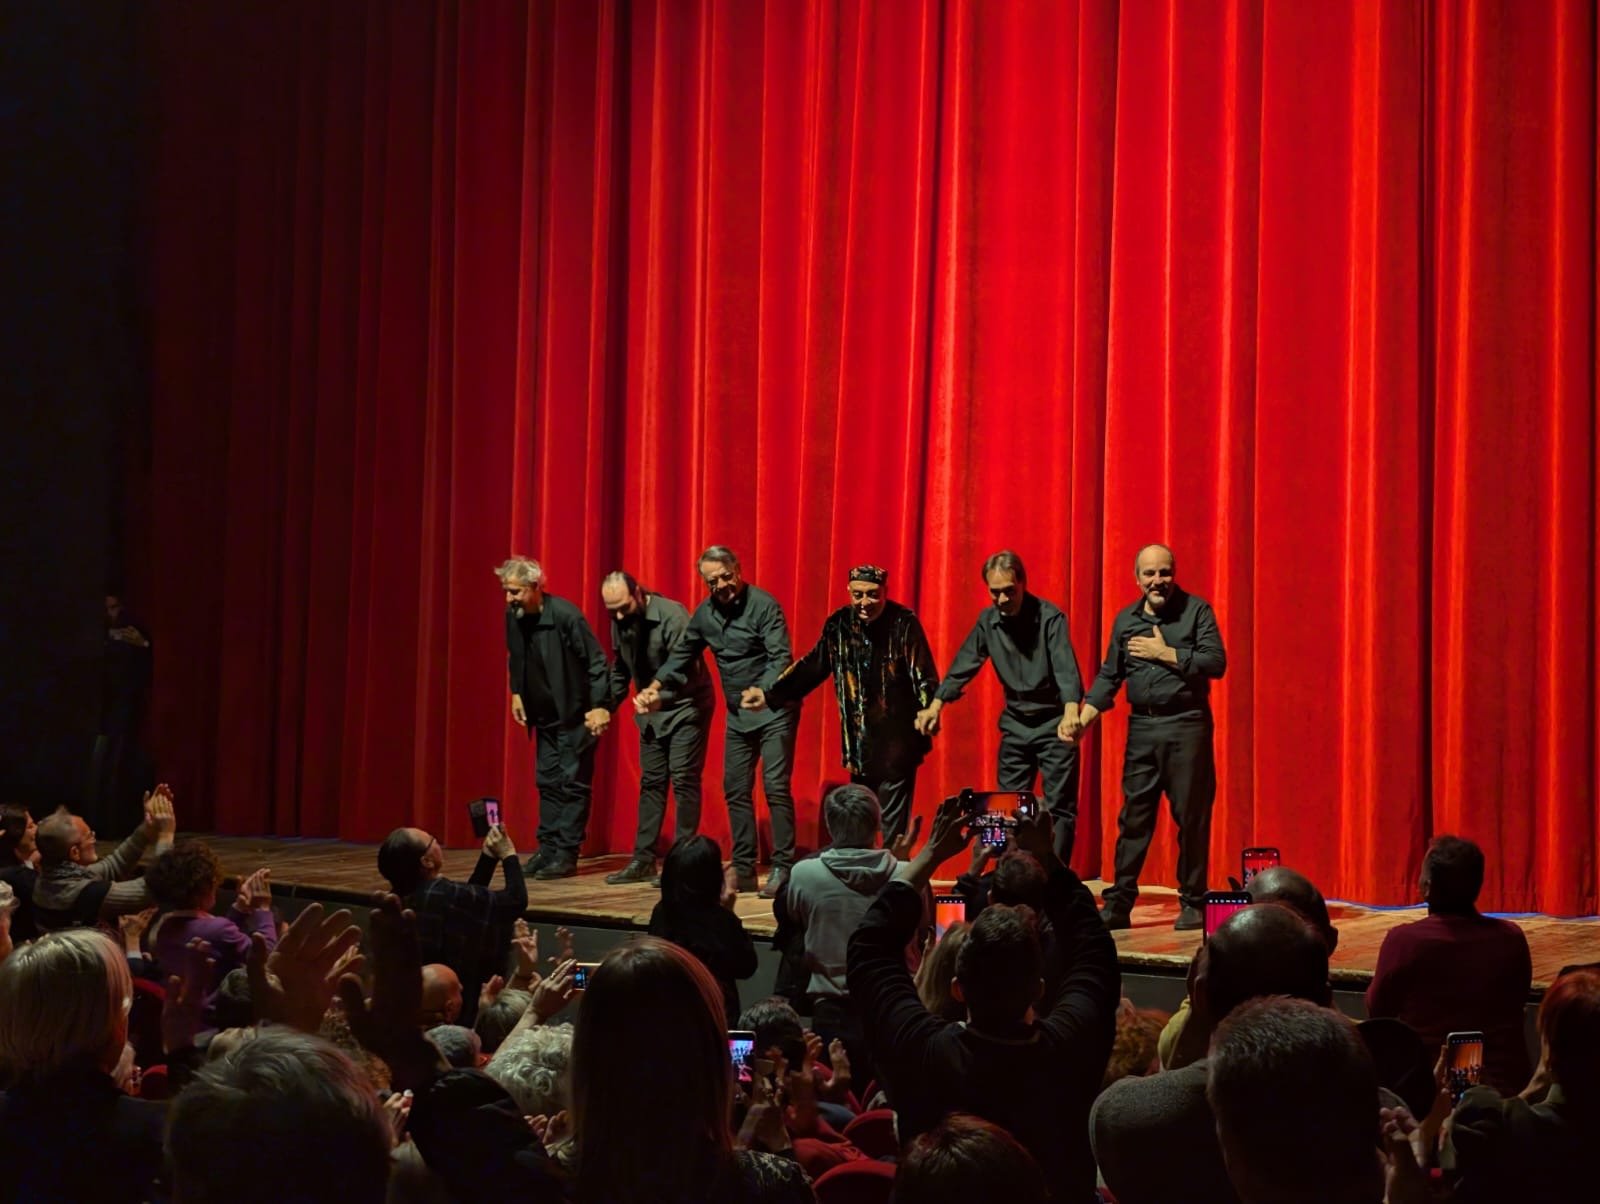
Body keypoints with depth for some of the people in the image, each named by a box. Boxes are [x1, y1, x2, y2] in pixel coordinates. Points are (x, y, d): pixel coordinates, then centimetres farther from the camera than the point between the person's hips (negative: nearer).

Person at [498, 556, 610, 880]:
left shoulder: (566, 616, -22)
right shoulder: (513, 616, -3)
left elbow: (597, 661, -18)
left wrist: (598, 706, -21)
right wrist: (517, 692, 9)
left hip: (575, 715, -7)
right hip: (544, 715, 7)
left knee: (573, 784, -3)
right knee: (547, 782, 9)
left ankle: (566, 853, 1)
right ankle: (548, 848, 15)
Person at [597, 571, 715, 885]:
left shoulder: (672, 616, -22)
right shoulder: (620, 624, 1)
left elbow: (686, 669, -28)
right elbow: (620, 671, 14)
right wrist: (606, 708, 5)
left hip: (685, 706, -7)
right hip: (651, 711, 7)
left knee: (684, 782, -9)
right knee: (651, 783, 8)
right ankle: (643, 860, 11)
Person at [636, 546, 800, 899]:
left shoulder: (763, 605, -15)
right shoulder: (705, 613, 4)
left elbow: (781, 657, -22)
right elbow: (682, 655, 13)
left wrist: (762, 692, -38)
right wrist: (656, 686, -2)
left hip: (774, 709, -7)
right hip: (738, 715, 7)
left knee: (776, 787, -9)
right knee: (735, 791, 7)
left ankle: (782, 870, -5)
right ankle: (744, 870, 14)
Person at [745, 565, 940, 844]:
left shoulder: (904, 623, -12)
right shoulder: (838, 624, 0)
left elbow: (924, 677, -13)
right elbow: (812, 666, 11)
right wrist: (770, 695, 8)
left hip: (897, 740, -5)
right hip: (860, 742, 5)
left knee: (894, 822, -3)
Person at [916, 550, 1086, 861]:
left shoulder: (1050, 617, -17)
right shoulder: (988, 620, 0)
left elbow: (1066, 668, -29)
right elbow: (964, 666, 0)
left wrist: (1071, 713, -46)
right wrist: (935, 705, -14)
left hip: (1053, 722, -5)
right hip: (1015, 724, 5)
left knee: (1060, 808, -3)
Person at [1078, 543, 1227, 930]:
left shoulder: (1196, 610, -2)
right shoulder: (1125, 620, 11)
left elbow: (1216, 662, -12)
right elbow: (1109, 676, 13)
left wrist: (1164, 653, -11)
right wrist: (1083, 717, 1)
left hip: (1186, 726, -4)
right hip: (1141, 728, 4)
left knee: (1191, 818, 1)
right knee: (1133, 818, 4)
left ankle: (1192, 904, 11)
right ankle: (1118, 904, 7)